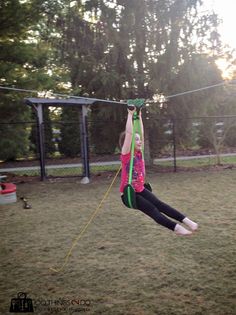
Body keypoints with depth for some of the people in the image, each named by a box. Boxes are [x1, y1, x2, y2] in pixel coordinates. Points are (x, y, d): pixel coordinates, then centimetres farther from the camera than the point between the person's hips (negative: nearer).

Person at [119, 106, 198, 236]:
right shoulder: (126, 155, -14)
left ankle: (185, 221, -13)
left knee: (160, 205, -6)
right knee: (152, 209, -16)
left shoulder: (139, 153, 5)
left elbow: (141, 133, 6)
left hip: (140, 190, 6)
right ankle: (176, 228, -23)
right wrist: (130, 114, -18)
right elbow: (129, 133, -21)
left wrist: (139, 116, 6)